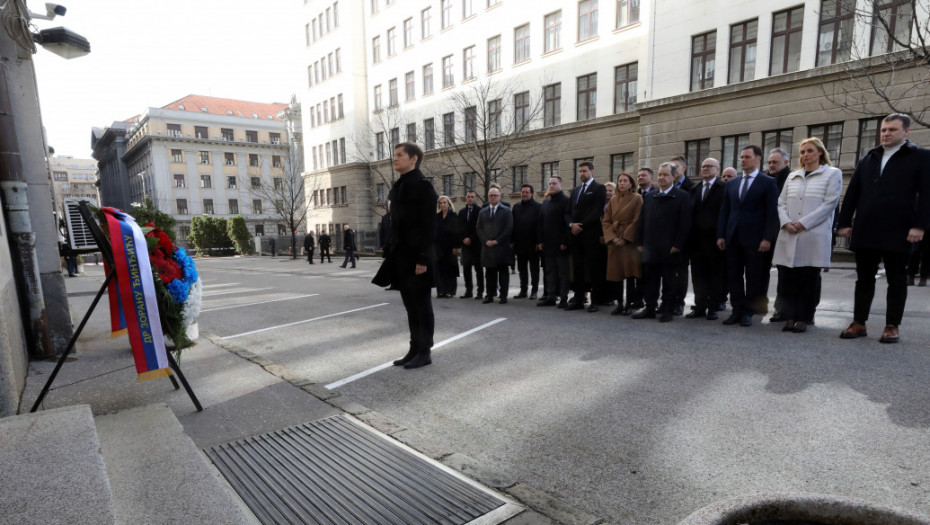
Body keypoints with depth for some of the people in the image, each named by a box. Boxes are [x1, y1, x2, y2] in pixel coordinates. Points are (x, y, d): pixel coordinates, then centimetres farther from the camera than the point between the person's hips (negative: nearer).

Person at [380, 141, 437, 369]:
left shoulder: (423, 185, -10)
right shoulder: (397, 187, 16)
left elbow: (429, 226, -15)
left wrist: (422, 258, -19)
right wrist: (388, 254, 15)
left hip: (417, 257, -8)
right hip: (401, 256, 8)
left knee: (422, 305, 1)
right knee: (410, 306, 13)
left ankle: (424, 352, 12)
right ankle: (414, 349, 23)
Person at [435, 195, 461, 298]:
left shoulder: (454, 216, -2)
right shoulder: (437, 216, 10)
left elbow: (457, 232, -6)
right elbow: (434, 231, 10)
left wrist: (456, 247, -11)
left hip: (450, 246, -4)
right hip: (438, 246, 4)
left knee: (450, 269, 1)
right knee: (439, 269, 1)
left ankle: (450, 291, 7)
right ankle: (441, 291, 7)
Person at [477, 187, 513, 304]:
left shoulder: (506, 211, 3)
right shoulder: (482, 212, 15)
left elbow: (509, 228, -5)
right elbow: (479, 228, 9)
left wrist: (497, 241, -12)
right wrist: (486, 241, -6)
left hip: (502, 247, -3)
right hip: (487, 246, 3)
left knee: (503, 272, 2)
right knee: (489, 272, 6)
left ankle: (503, 296, 7)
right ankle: (490, 295, 11)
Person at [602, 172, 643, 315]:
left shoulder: (637, 199, 0)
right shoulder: (613, 200, 12)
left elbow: (637, 221, -7)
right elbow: (606, 221, 8)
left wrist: (625, 238, -14)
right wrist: (613, 238, -6)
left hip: (630, 241, -4)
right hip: (614, 241, 4)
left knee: (630, 273, -4)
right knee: (615, 273, 3)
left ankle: (629, 304, 5)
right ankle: (619, 304, 12)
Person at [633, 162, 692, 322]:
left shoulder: (682, 196, -2)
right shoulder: (649, 197, 13)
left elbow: (685, 224, -8)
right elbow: (641, 221, 14)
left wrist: (677, 245, -13)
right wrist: (640, 242, 8)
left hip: (670, 249, -5)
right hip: (650, 249, 5)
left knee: (669, 282, 5)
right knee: (649, 280, 9)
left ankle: (668, 311, 15)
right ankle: (650, 308, 19)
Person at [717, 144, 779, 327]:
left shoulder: (768, 183, 0)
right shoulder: (732, 184, 15)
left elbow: (772, 213, -5)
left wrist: (767, 238, -13)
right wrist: (721, 235, 5)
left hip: (754, 238, -4)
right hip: (733, 237, 5)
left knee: (753, 277, 3)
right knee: (733, 276, 6)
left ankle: (748, 312, 12)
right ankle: (737, 310, 15)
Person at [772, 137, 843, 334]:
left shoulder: (832, 174, 6)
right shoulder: (792, 176, 18)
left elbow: (829, 204, -5)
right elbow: (781, 203, 13)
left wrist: (803, 223, -12)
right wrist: (786, 222, -6)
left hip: (814, 236, -4)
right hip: (789, 236, 4)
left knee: (809, 279, 0)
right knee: (787, 278, 1)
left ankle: (803, 319, 9)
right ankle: (790, 317, 10)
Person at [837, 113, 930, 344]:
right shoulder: (867, 159, 15)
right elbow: (852, 193, 13)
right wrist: (845, 223, 6)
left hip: (897, 231, -3)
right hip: (865, 230, 4)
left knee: (896, 280, 6)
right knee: (864, 278, 7)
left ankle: (893, 326, 13)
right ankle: (859, 323, 12)